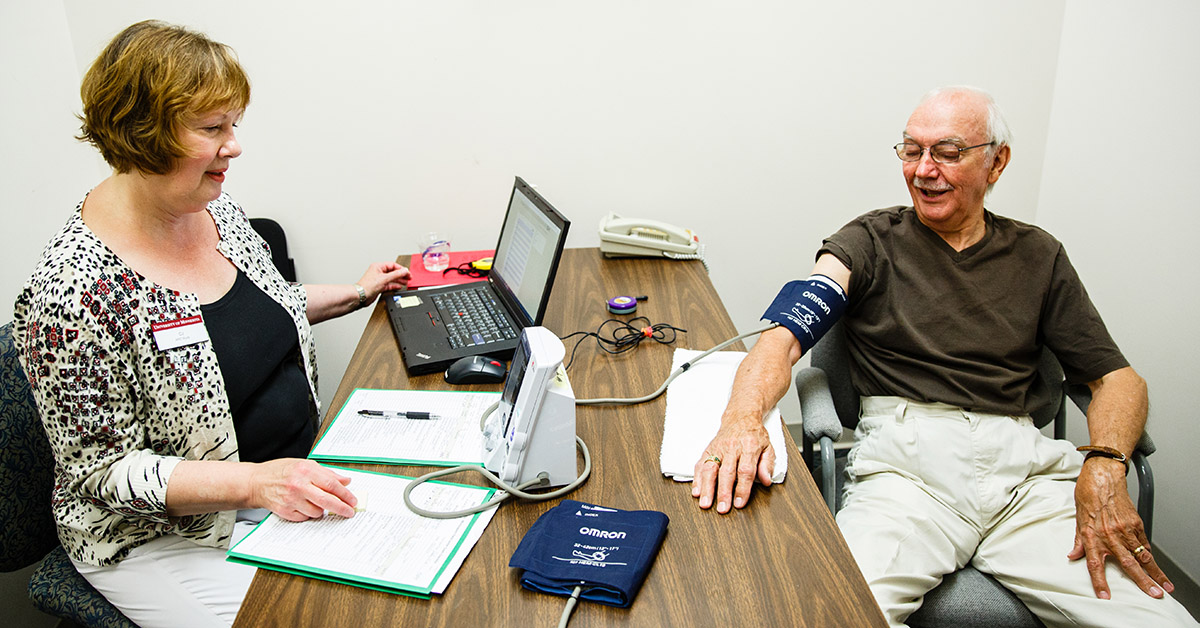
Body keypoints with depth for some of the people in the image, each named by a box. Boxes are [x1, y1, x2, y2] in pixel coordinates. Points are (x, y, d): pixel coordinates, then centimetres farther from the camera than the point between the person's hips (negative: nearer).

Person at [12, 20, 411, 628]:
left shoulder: (215, 207, -2)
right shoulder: (72, 293, -26)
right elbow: (103, 469, -21)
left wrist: (354, 294, 17)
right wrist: (252, 481, -32)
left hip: (298, 467, 7)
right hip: (165, 537, -6)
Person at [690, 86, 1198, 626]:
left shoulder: (1037, 255, 17)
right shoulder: (871, 241, 8)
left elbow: (1117, 378, 16)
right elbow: (784, 333, -8)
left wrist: (1104, 468, -7)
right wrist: (744, 416, -30)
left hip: (1023, 460, 4)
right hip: (905, 453, -3)